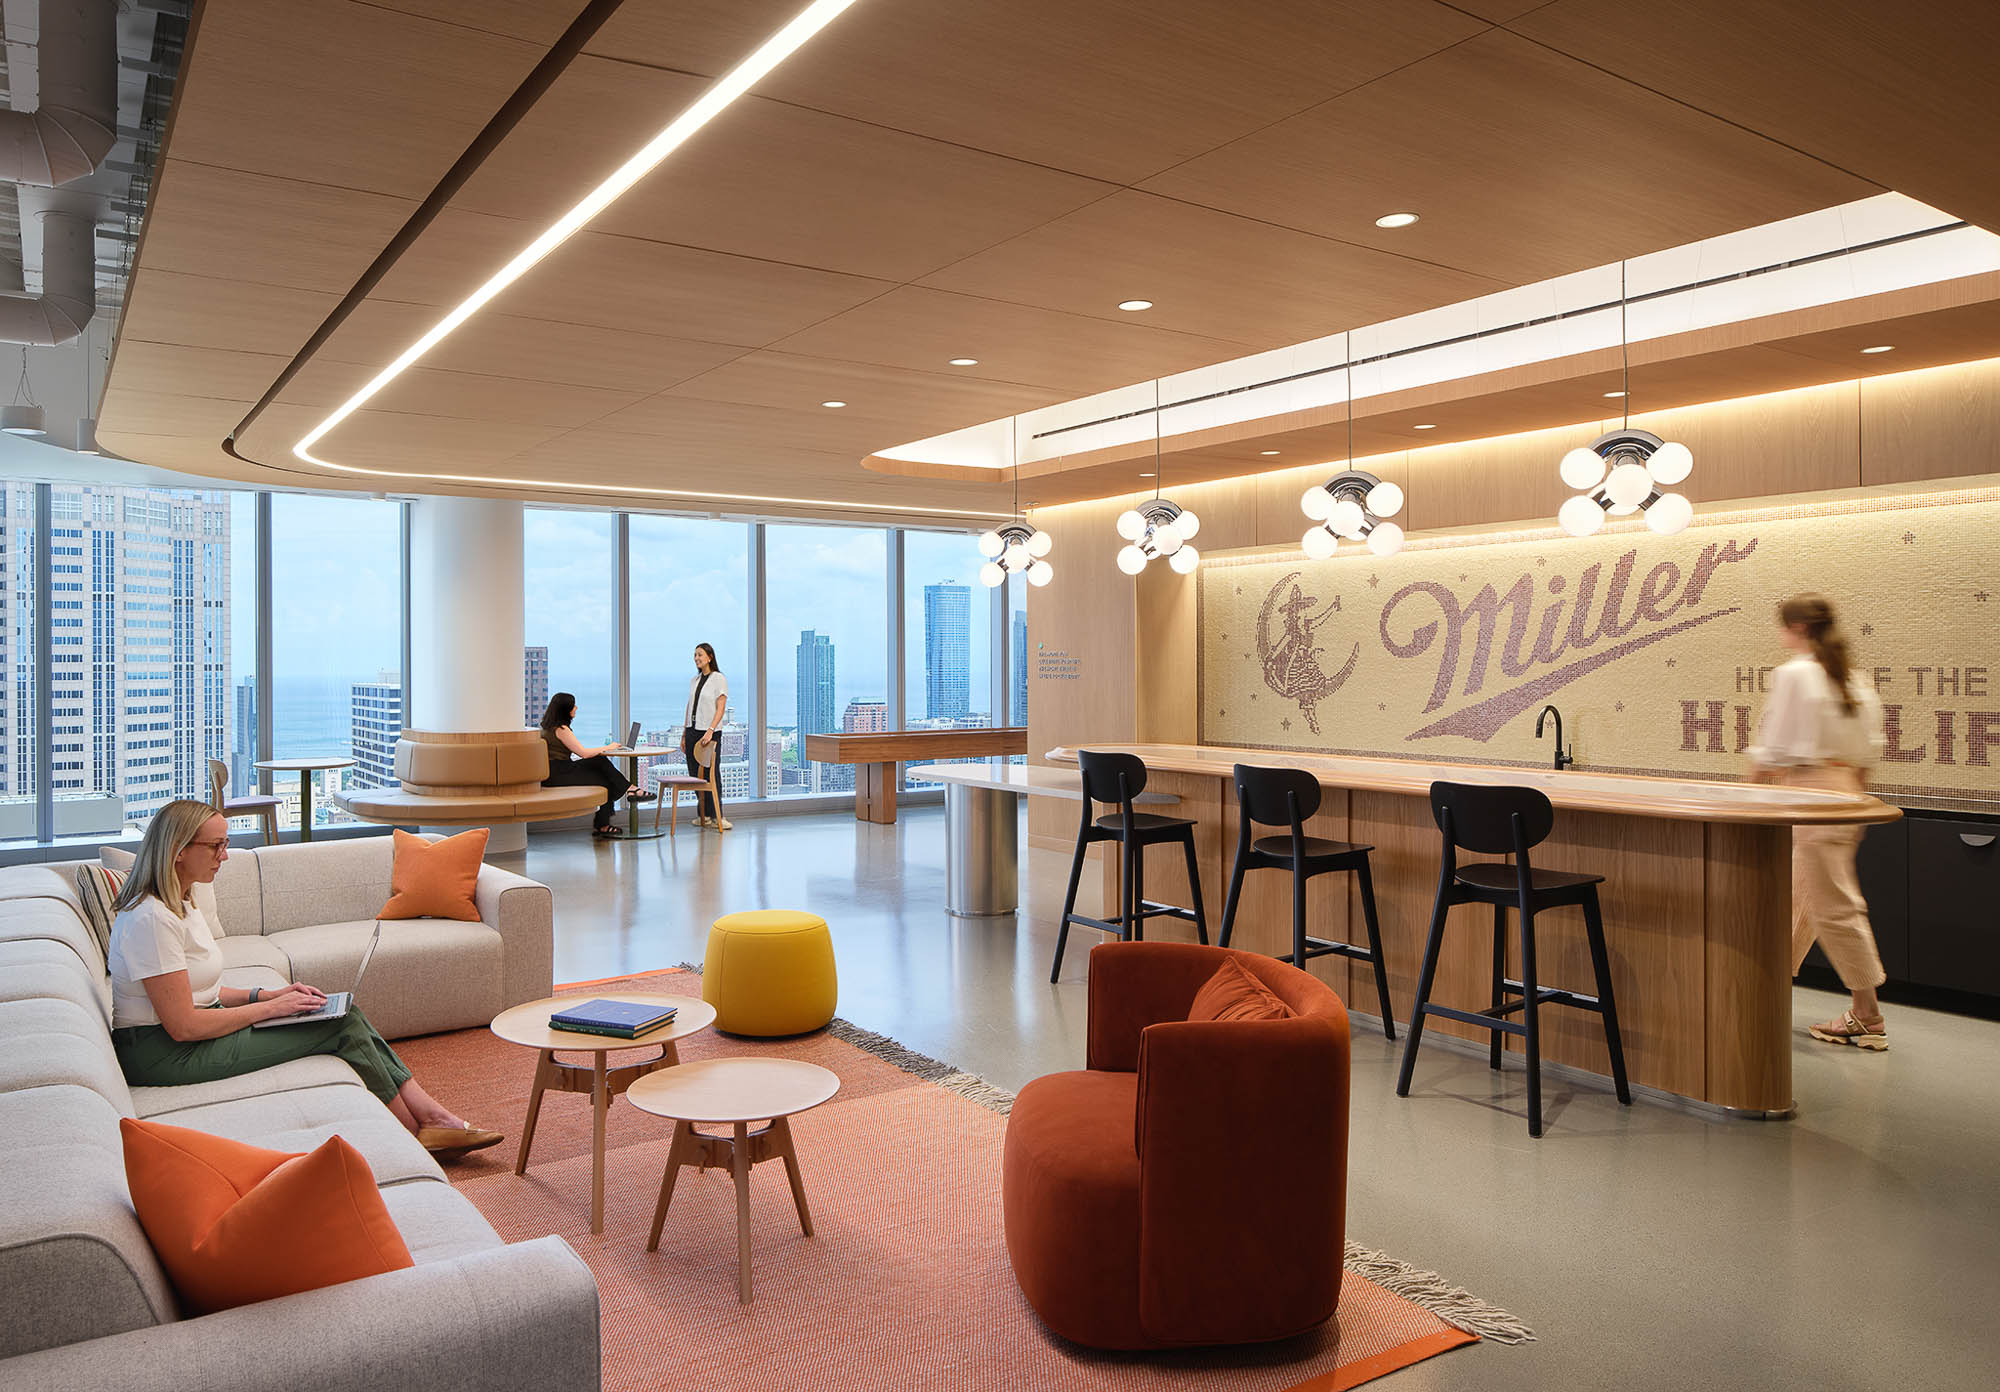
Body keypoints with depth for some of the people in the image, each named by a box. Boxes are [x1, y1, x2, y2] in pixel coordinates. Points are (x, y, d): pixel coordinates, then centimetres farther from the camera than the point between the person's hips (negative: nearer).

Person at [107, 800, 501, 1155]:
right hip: (161, 1055, -9)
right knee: (342, 1028, -14)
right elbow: (184, 1025, -23)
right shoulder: (151, 919, -22)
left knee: (346, 1014, -5)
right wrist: (270, 1006, -13)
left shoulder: (180, 904, 10)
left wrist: (269, 994, 2)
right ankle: (416, 1132, 0)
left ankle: (433, 1116, -7)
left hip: (190, 1034, 9)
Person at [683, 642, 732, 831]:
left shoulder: (719, 679, -6)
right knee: (695, 774, 6)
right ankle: (703, 815, 13)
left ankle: (715, 816, 1)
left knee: (710, 773, -6)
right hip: (692, 731, 6)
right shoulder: (693, 680, 14)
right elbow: (689, 708, 18)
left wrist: (710, 731, -22)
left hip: (710, 732, -6)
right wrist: (684, 734, 13)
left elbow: (720, 709, -12)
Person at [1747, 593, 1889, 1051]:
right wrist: (1853, 791, 22)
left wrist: (1749, 799, -1)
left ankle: (1868, 1017, 3)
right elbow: (1869, 749, 13)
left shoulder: (1794, 674, -13)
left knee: (1835, 906, -3)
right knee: (1798, 898, 18)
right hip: (1846, 788, 9)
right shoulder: (1855, 678, 11)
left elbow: (1772, 751, -14)